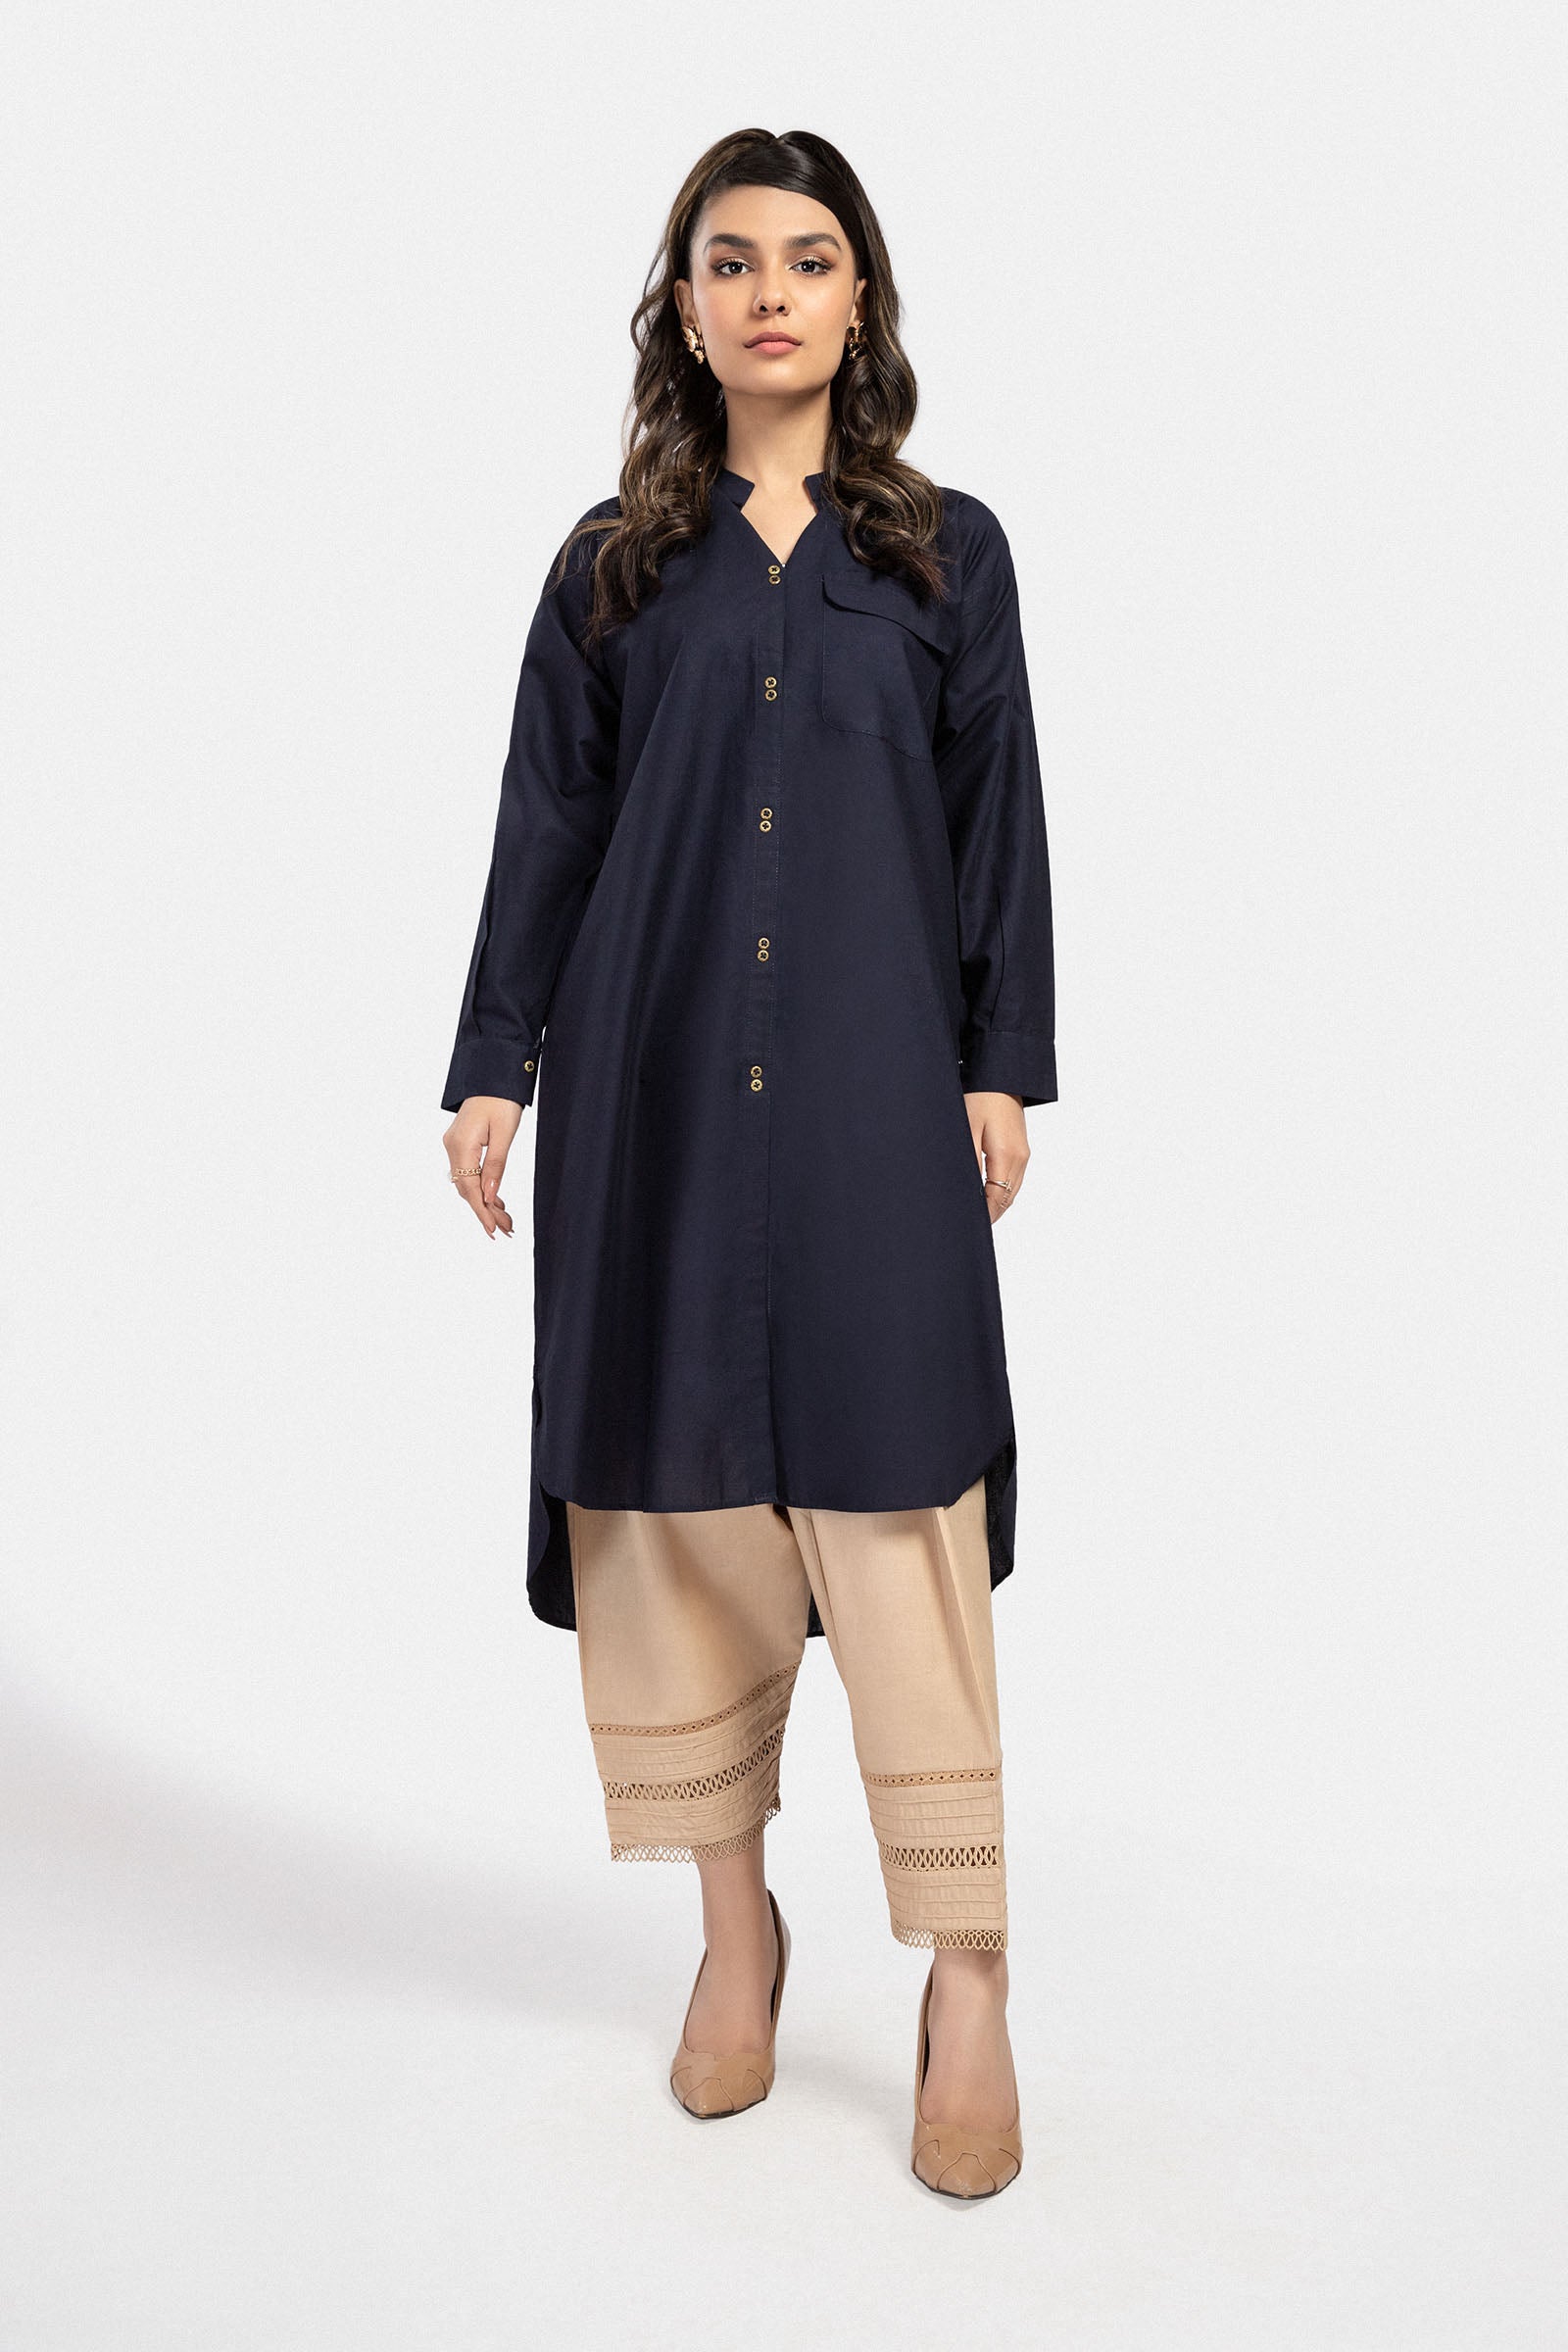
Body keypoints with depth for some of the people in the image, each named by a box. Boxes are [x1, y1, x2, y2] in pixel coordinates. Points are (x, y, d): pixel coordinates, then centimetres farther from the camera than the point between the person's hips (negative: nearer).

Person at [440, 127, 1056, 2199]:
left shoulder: (948, 550, 10)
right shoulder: (613, 564, 11)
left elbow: (1004, 826, 7)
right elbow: (545, 830, 9)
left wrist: (1006, 1067, 0)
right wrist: (492, 1072, 4)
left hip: (874, 1092, -1)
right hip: (657, 1087, 2)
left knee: (897, 1498, -5)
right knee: (677, 1488, 5)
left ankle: (969, 1981, 4)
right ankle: (736, 1920, 21)